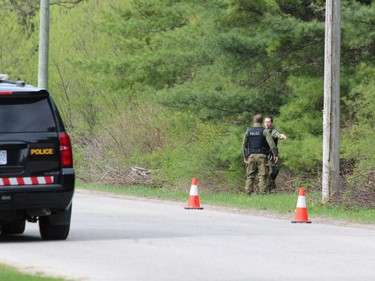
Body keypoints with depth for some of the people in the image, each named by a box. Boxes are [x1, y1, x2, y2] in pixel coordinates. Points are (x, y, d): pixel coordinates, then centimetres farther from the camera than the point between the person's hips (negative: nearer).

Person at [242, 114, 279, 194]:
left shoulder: (248, 131, 8)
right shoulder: (265, 131, -3)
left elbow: (244, 145, 10)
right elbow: (271, 143, -12)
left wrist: (245, 157, 16)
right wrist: (275, 154, -8)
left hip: (251, 156, 3)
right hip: (262, 156, -3)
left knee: (250, 176, 7)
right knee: (262, 176, -3)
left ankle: (248, 192, 0)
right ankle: (262, 192, -11)